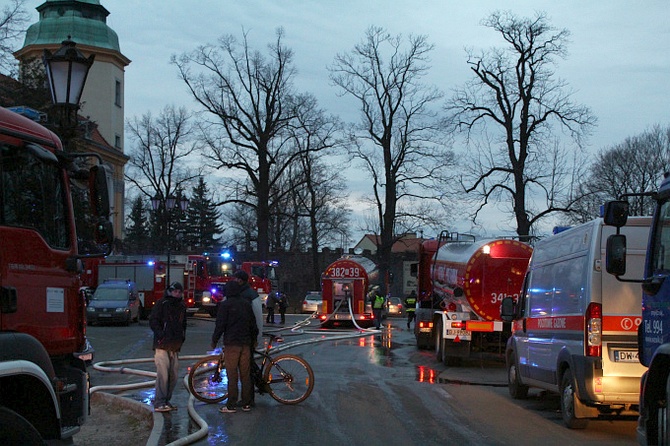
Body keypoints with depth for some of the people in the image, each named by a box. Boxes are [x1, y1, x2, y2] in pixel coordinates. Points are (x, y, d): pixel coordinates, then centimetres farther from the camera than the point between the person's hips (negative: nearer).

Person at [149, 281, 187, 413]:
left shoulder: (182, 306, 16)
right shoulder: (161, 304, -3)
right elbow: (153, 321, -7)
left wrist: (182, 336, 14)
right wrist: (161, 335, -18)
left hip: (175, 347, 7)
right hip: (162, 346, -7)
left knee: (174, 375, 6)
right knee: (163, 374, -13)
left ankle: (166, 400, 16)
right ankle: (159, 403, -12)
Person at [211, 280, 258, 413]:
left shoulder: (225, 305, -6)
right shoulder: (246, 304, 11)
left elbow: (220, 325, -9)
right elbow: (253, 324, 15)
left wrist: (214, 341, 3)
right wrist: (253, 339, 28)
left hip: (231, 343, -5)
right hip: (246, 343, 5)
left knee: (232, 375, -4)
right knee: (245, 374, 8)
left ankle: (231, 405, -4)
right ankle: (246, 403, 11)